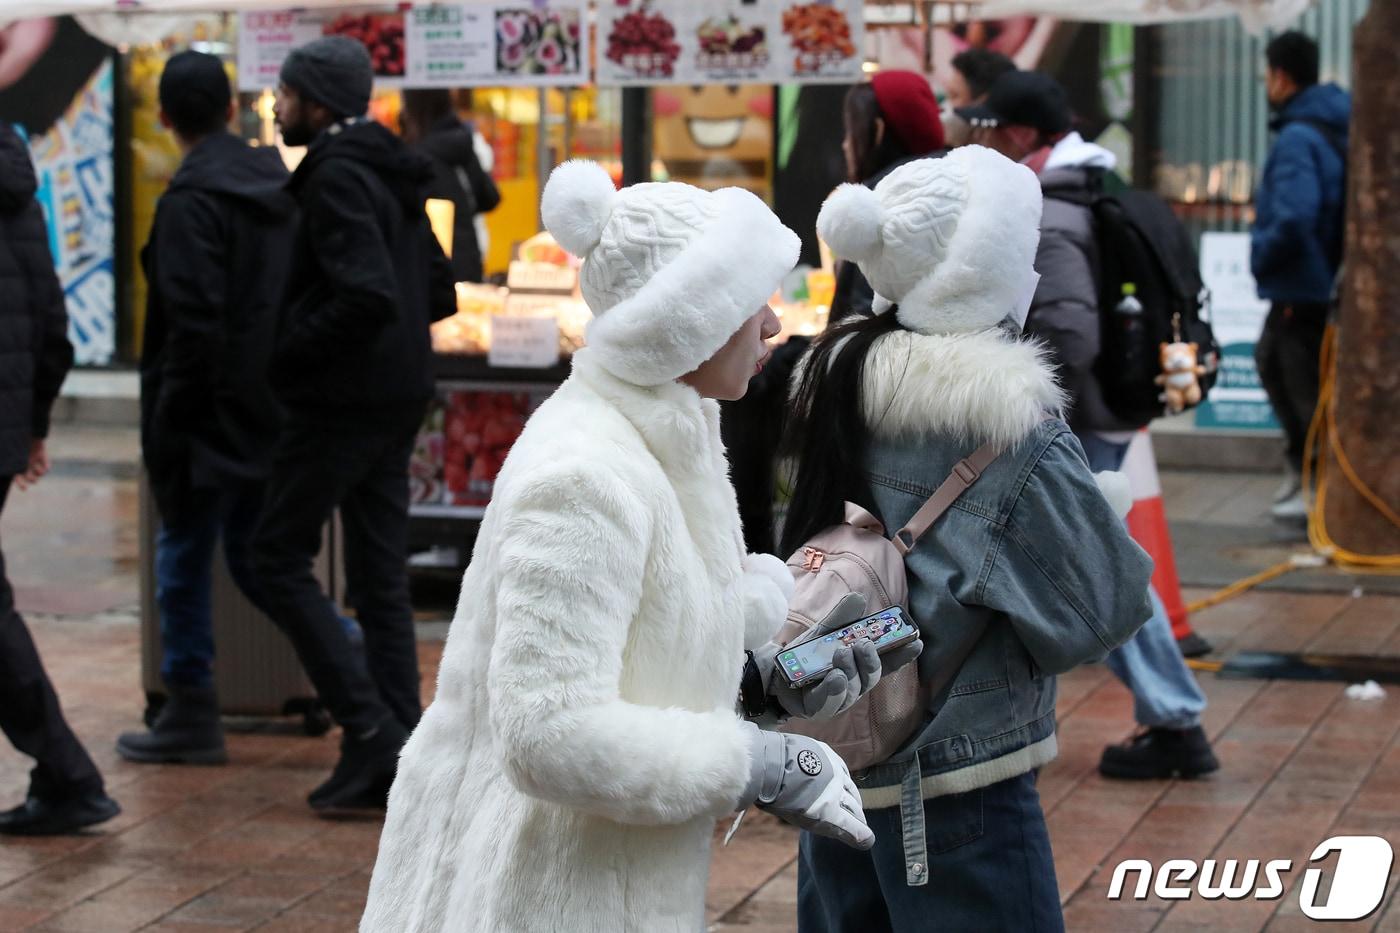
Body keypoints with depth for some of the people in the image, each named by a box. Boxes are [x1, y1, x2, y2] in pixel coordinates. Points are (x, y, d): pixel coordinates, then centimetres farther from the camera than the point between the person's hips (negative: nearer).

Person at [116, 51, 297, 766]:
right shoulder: (279, 188, 8)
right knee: (253, 557, 16)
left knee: (183, 560, 4)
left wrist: (168, 425, -14)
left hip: (211, 413, -7)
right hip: (273, 410, 7)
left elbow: (194, 326, -20)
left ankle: (190, 717, 10)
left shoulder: (190, 202, -16)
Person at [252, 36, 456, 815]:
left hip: (341, 401, -9)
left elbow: (367, 297, -27)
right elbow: (439, 295, 19)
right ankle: (395, 759, 11)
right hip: (397, 399, 9)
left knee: (280, 557, 0)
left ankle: (369, 726, -7)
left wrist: (292, 352, -16)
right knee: (382, 578, 10)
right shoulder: (392, 178, 14)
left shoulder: (337, 180, -15)